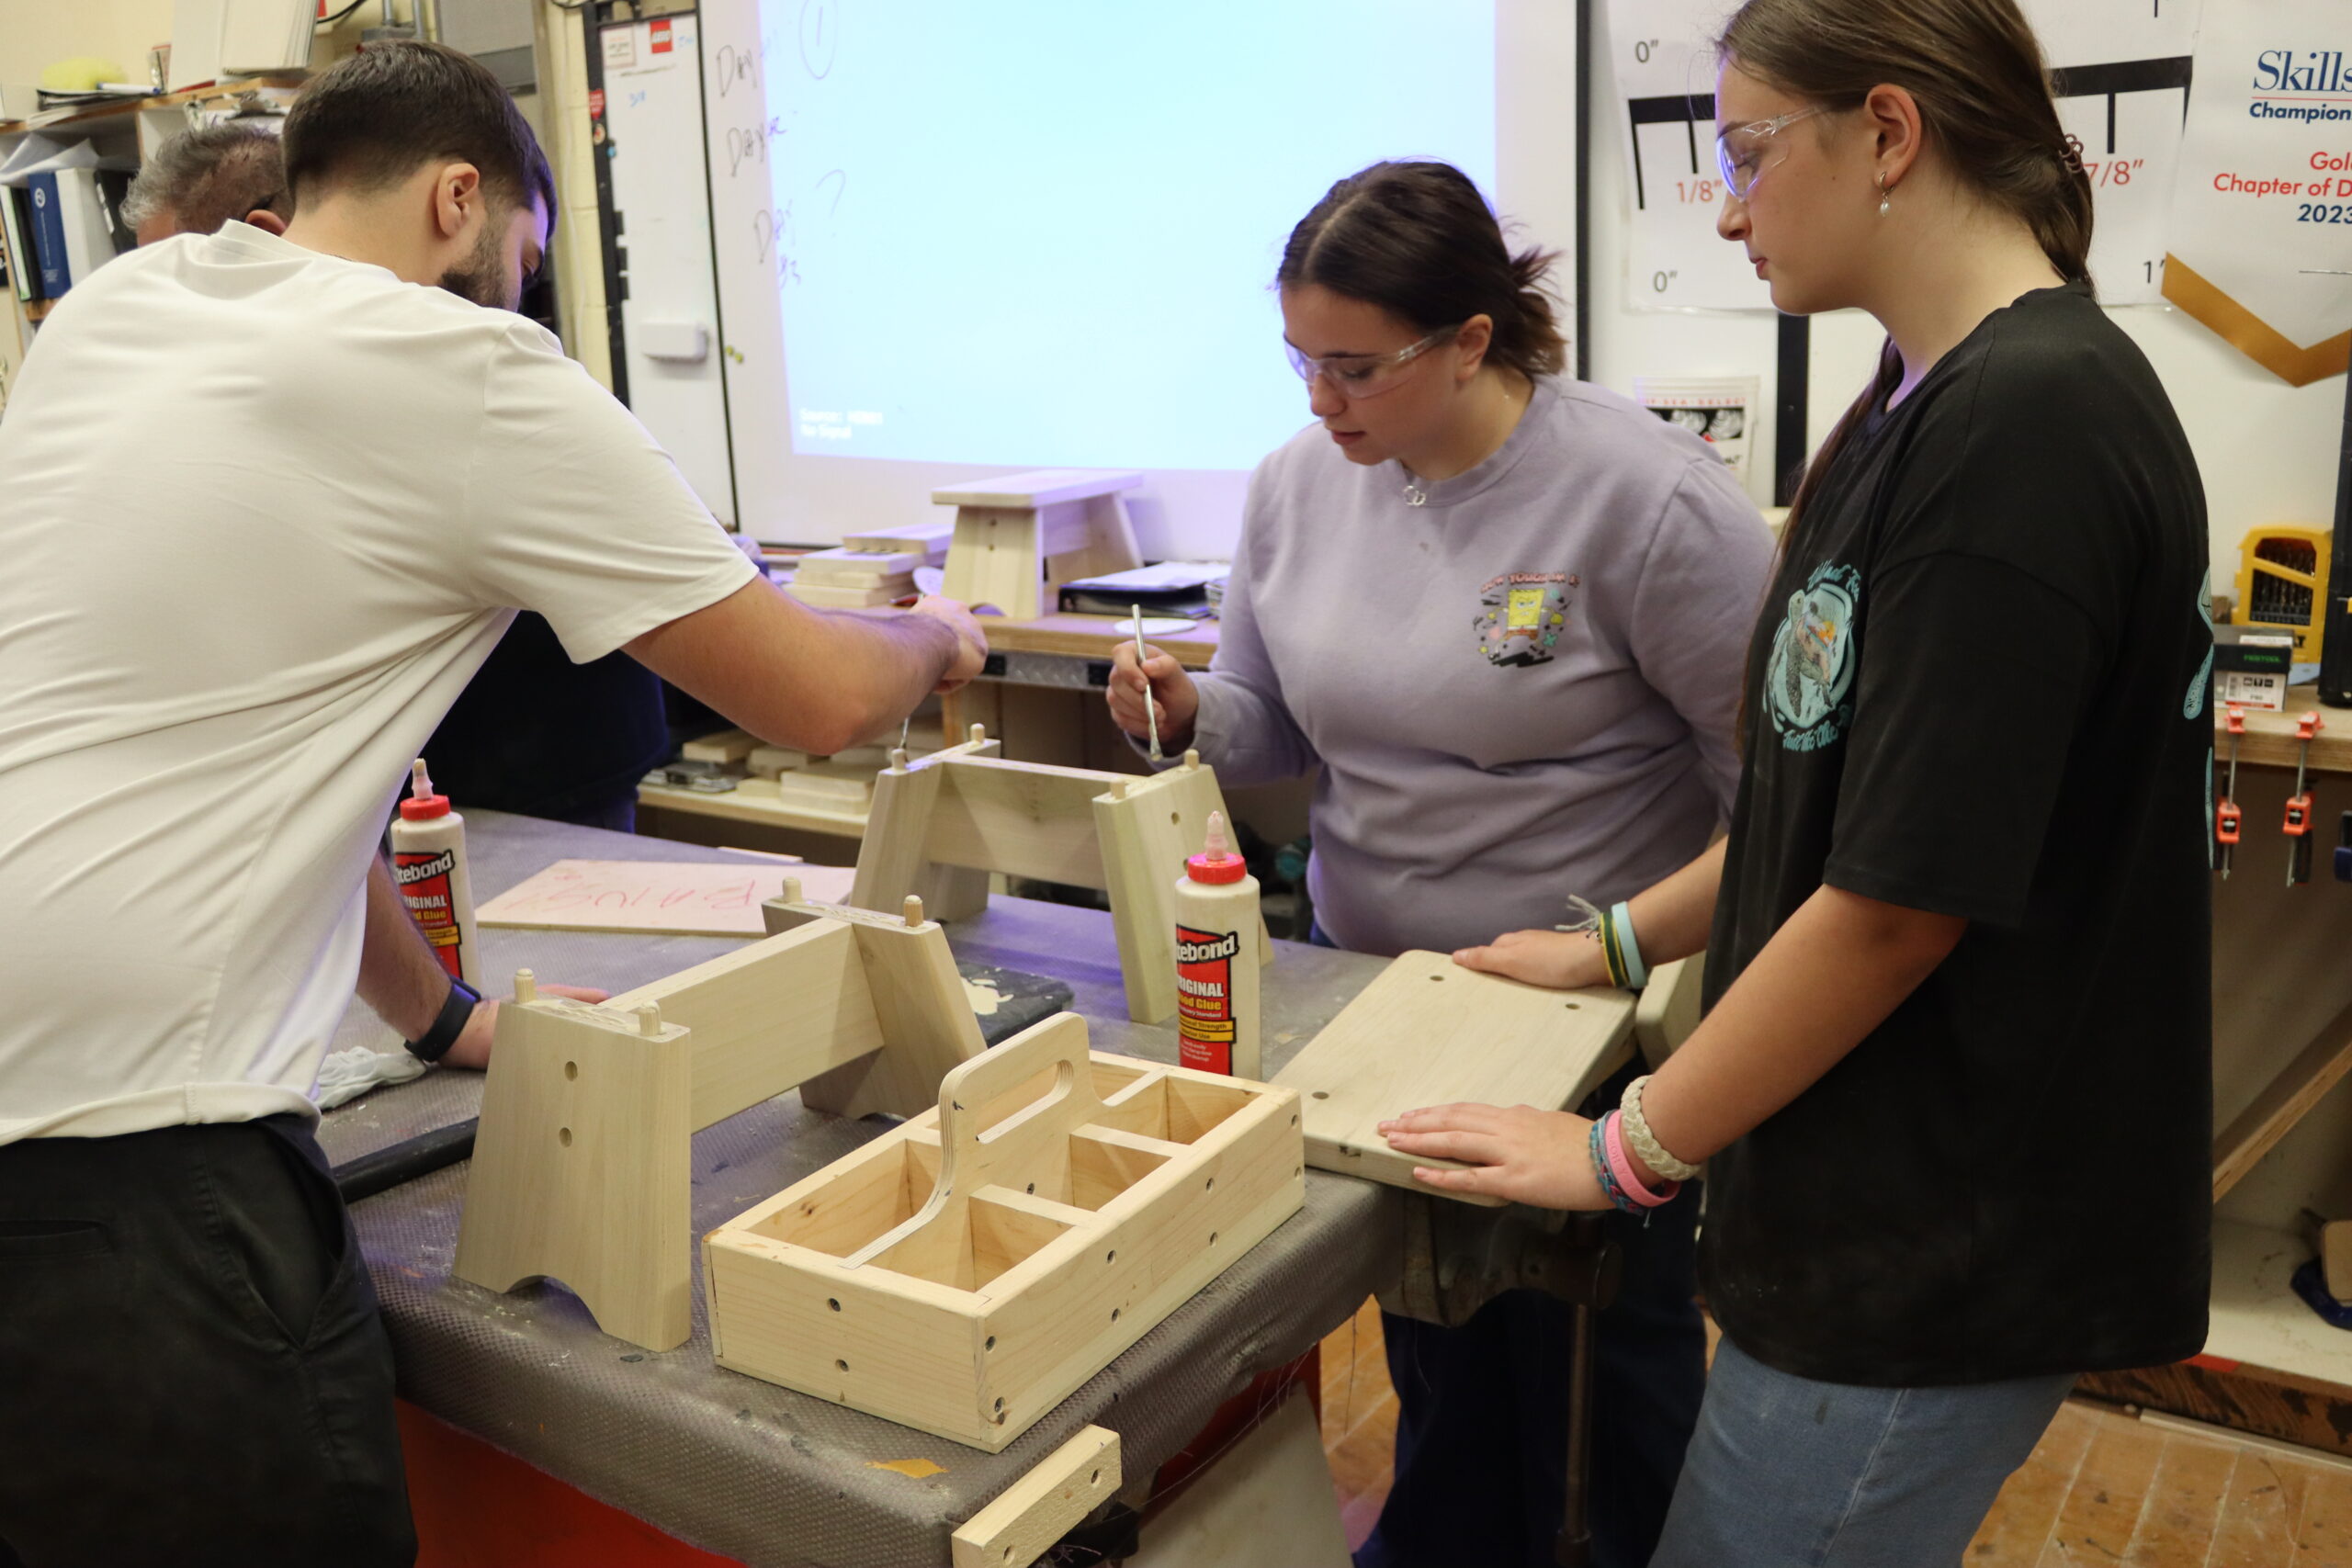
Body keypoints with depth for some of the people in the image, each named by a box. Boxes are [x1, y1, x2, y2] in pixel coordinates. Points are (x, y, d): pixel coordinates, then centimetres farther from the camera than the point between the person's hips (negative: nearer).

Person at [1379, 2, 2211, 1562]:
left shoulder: (2033, 420, -22)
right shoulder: (1926, 400, 8)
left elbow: (1902, 896, -23)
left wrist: (1625, 1149, -13)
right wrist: (1625, 940, 16)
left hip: (1944, 1255, -9)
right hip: (1878, 1203, 9)